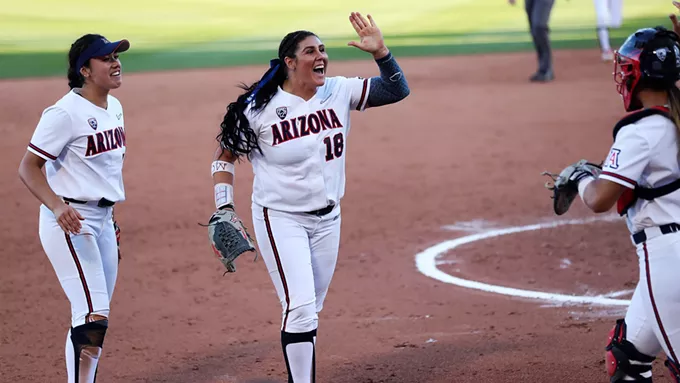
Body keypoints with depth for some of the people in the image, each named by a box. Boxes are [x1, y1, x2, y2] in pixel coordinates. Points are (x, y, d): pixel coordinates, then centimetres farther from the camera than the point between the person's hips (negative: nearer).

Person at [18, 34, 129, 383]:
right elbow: (28, 168, -16)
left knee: (92, 319, 12)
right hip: (70, 222, -9)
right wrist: (57, 206, -31)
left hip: (103, 220, 9)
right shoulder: (65, 113, -16)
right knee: (93, 317, -16)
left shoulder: (114, 107, 11)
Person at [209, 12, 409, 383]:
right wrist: (224, 209, -11)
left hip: (327, 219, 5)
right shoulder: (259, 108, -13)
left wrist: (379, 50, -17)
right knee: (300, 307, -15)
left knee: (308, 311, 14)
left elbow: (397, 90, -2)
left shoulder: (339, 92, -2)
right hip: (280, 219, -5)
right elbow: (224, 156, -3)